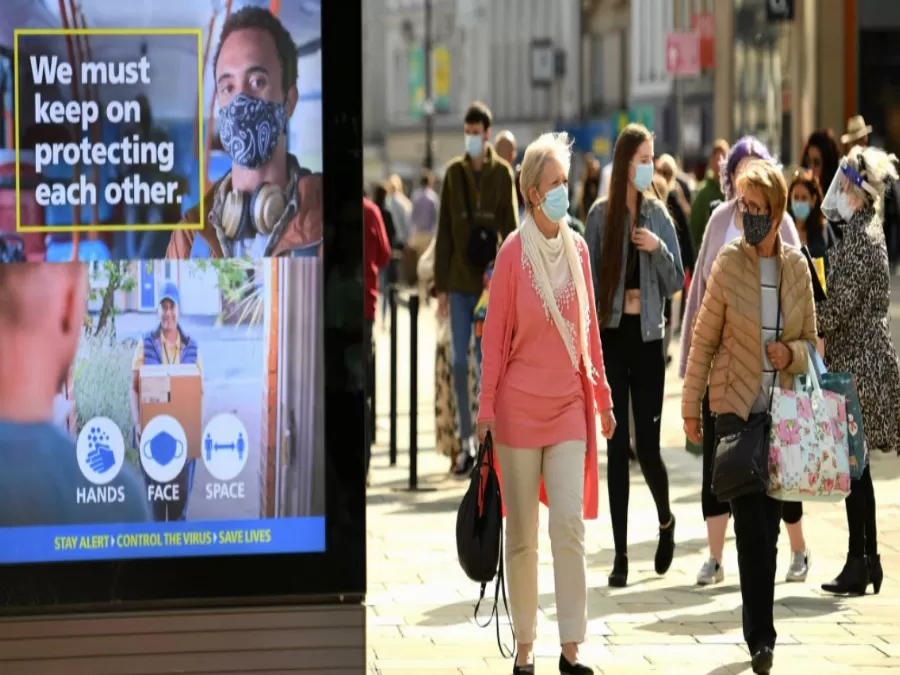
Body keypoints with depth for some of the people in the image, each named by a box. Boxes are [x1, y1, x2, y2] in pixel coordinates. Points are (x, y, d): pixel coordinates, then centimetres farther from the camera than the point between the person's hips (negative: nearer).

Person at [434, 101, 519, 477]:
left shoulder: (503, 174, 0)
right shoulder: (454, 173, 6)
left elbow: (511, 230, -2)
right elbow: (444, 232, 6)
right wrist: (441, 285, 3)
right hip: (459, 283, 2)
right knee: (459, 361, 2)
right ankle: (467, 443, 9)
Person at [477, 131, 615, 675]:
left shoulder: (577, 249, 5)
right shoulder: (514, 252, -7)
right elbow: (495, 335, -4)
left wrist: (602, 396, 16)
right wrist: (487, 409, -6)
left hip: (568, 405, 3)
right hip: (519, 405, -3)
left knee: (571, 524, -5)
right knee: (522, 532, 5)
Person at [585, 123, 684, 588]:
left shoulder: (658, 215, 4)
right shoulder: (600, 215, 0)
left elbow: (676, 283, 5)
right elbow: (588, 280, 0)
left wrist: (659, 249, -13)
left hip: (647, 338, 1)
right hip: (611, 336, -1)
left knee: (648, 445, -2)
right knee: (617, 448, 1)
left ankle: (666, 521, 28)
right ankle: (620, 553, 6)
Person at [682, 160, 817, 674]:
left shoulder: (797, 266, 1)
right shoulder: (728, 265, -7)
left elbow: (811, 343, 10)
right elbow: (704, 341, -2)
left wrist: (791, 353, -12)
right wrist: (691, 408, 0)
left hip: (783, 413, 3)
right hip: (737, 408, -3)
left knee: (768, 525, 9)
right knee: (752, 526, -8)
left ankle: (761, 632, 19)